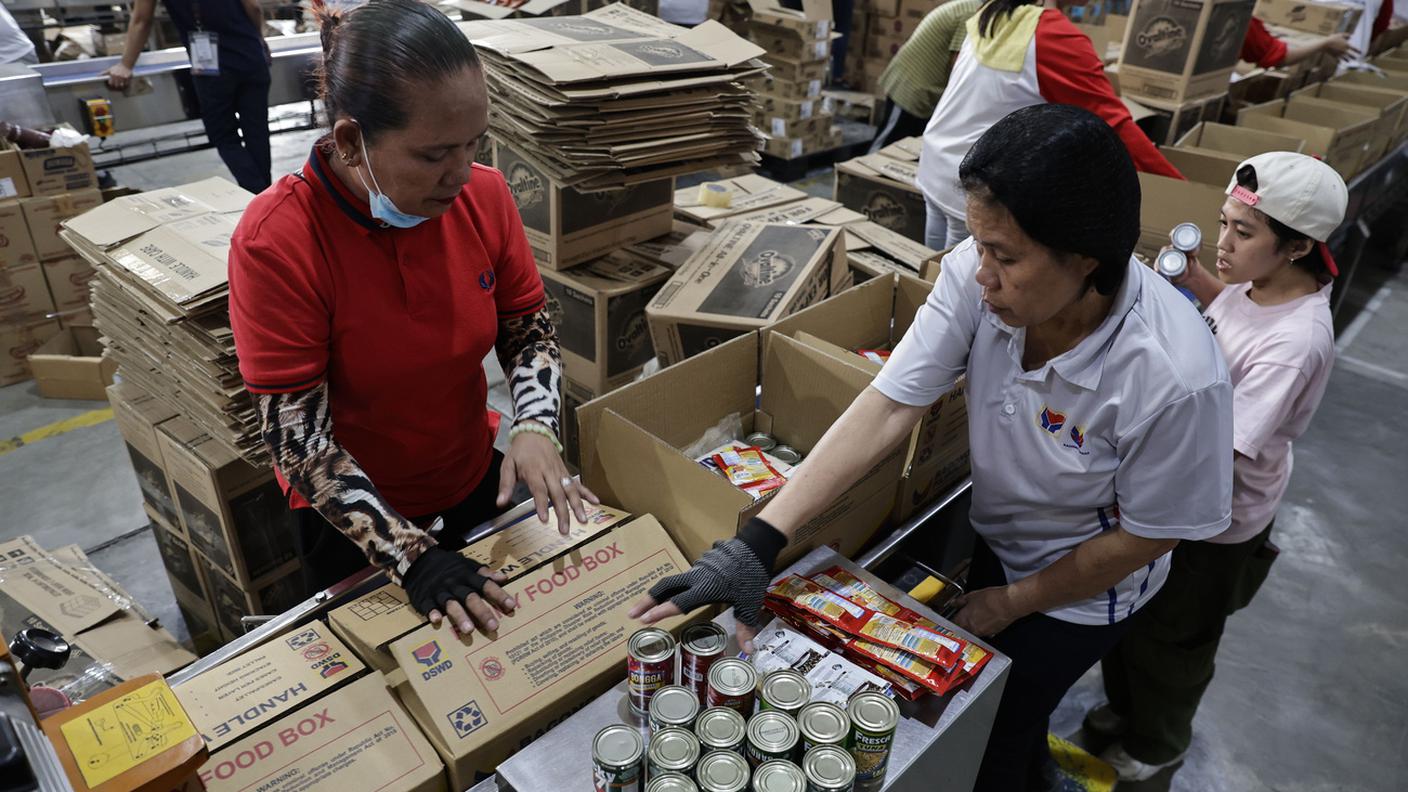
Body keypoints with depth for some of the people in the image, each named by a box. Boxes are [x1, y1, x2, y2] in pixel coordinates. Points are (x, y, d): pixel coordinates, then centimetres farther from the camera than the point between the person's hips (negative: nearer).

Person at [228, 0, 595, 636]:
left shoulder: (484, 193, -16)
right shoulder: (275, 240, -27)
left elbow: (528, 329, -4)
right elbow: (298, 438, -24)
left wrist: (534, 426, -23)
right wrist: (411, 557, -30)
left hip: (477, 484, 4)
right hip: (353, 525, -3)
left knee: (495, 656, 26)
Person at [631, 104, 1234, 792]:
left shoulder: (1174, 377, -36)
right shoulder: (977, 276, -28)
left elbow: (1145, 535, -20)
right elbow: (887, 407, -29)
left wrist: (1013, 601, -9)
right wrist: (756, 543, -34)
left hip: (1081, 585, -4)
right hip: (996, 537, 4)